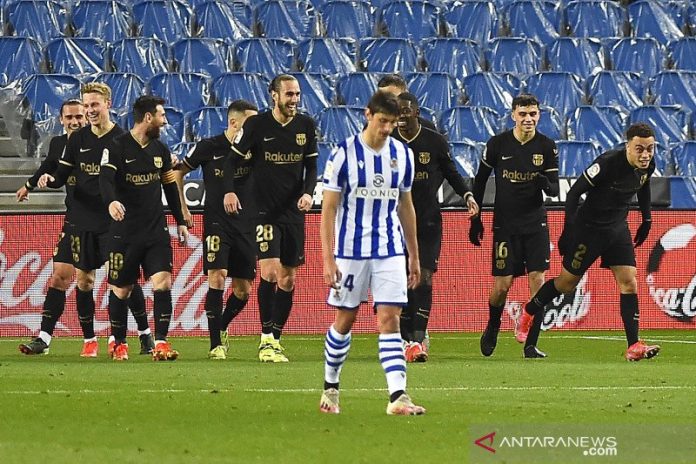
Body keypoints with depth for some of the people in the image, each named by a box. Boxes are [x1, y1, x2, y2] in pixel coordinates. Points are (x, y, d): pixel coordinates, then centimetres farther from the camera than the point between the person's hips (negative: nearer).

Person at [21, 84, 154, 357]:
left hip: (114, 222, -3)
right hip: (82, 221, 3)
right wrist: (50, 179, -12)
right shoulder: (77, 140, 7)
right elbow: (63, 175, 7)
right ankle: (89, 340, 10)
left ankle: (145, 334, 10)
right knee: (84, 279, 3)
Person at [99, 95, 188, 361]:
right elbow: (105, 179, -21)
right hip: (125, 232, -4)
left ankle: (160, 343, -12)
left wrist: (180, 221, 21)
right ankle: (120, 344, 23)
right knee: (121, 290, 5)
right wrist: (111, 202, -41)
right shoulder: (117, 147, -8)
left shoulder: (160, 150, 10)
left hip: (156, 230, 4)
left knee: (163, 282, -12)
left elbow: (170, 186, 20)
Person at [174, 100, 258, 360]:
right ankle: (216, 344, -14)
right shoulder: (209, 147, -5)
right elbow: (178, 173, 7)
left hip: (246, 226, 3)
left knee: (243, 290, 3)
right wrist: (183, 209, 3)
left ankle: (221, 328, 31)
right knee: (217, 277, -18)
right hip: (217, 223, -3)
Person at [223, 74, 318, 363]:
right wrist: (229, 191, -16)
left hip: (293, 212, 4)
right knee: (270, 271, -18)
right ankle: (266, 340, -14)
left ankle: (275, 340, 15)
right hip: (264, 209, -4)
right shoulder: (256, 125, -5)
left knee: (288, 279, 5)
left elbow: (312, 166, 12)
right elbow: (233, 160, -1)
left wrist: (308, 192, -5)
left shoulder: (305, 126, 6)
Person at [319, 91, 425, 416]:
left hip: (390, 251, 2)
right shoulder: (344, 154, -7)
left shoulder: (403, 154, 5)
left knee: (389, 319, -7)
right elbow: (328, 208, -6)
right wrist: (327, 260, -12)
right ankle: (330, 388, 24)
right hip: (350, 250, -2)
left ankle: (398, 397, -15)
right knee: (345, 319, 6)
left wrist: (414, 256, 17)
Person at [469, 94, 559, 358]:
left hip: (535, 222, 1)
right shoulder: (497, 144, -3)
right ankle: (492, 328, 26)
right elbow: (480, 180, 8)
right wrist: (475, 218, 6)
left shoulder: (547, 147, -1)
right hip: (505, 224, -1)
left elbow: (555, 190, 1)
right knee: (502, 284, -3)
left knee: (537, 279, -9)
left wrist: (546, 184, -23)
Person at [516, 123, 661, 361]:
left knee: (629, 282, -8)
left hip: (618, 229, 5)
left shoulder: (648, 166, -7)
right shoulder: (608, 163, -28)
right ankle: (530, 311, 35)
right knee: (568, 282, 8)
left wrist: (646, 219, 20)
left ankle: (634, 346, -10)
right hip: (589, 227, -5)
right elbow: (574, 192, -21)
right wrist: (568, 230, -21)